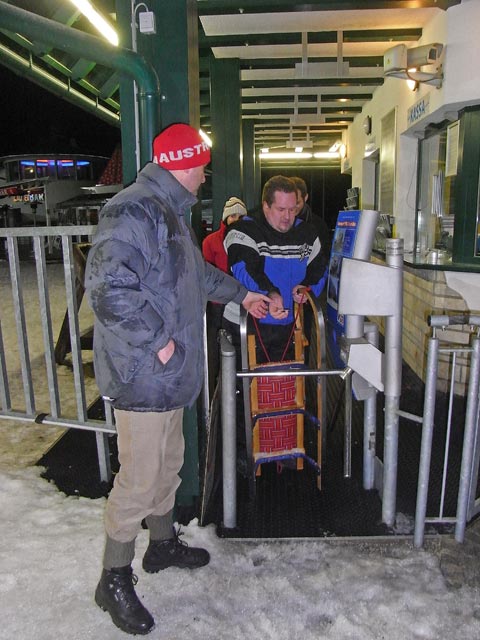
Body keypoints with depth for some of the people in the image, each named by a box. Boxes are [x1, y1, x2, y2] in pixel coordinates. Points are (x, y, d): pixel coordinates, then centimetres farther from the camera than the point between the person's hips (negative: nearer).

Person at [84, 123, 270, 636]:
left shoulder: (168, 212, 17)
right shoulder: (133, 212, -19)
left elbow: (196, 274, 29)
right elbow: (108, 287, -28)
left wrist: (241, 294, 34)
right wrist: (158, 340, -22)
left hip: (168, 372, 10)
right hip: (142, 375, -10)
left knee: (168, 462, 22)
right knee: (139, 479, 1)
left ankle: (162, 544, 43)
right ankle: (114, 580, 22)